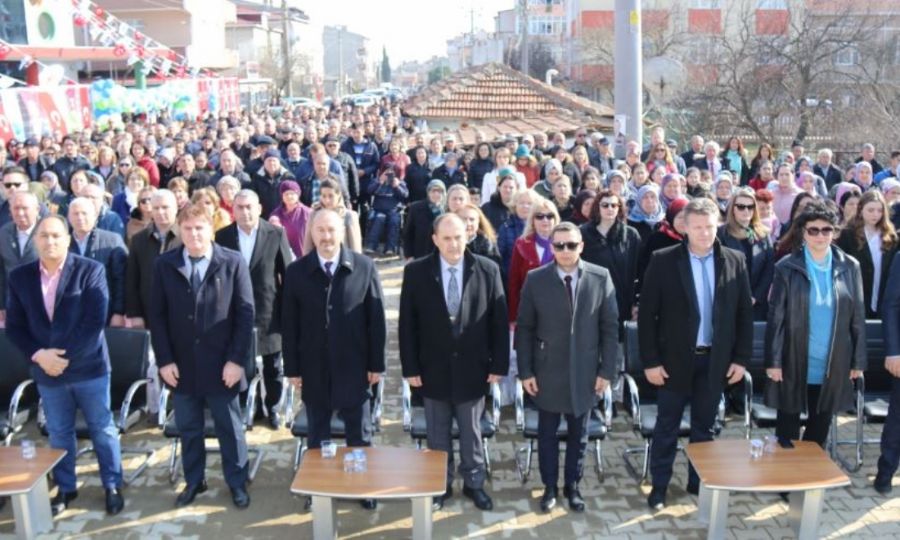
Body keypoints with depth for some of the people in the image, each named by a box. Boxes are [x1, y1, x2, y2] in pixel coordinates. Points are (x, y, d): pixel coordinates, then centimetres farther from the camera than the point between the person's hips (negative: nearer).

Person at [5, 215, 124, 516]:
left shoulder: (90, 270, -9)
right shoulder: (19, 277, 2)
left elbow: (95, 320, -15)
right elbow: (14, 326, 3)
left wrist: (66, 355, -18)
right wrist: (38, 355, -12)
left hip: (89, 366, -3)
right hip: (46, 370, 3)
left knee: (102, 429, 8)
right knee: (58, 433, 16)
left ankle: (112, 486, 23)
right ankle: (65, 488, 32)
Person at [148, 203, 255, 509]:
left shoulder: (233, 263, -5)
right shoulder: (164, 265, 1)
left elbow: (245, 313, -6)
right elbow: (157, 315, 1)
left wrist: (236, 359, -11)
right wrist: (164, 360, -5)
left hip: (221, 363, -2)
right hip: (181, 363, 2)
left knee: (229, 426, 11)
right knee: (188, 428, 15)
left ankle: (237, 483, 27)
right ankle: (194, 481, 32)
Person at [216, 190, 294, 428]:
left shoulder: (276, 234, -6)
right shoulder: (222, 236, -1)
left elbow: (288, 273, -3)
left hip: (269, 312, -1)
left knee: (273, 366, 12)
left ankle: (272, 406, 30)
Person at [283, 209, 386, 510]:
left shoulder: (364, 267, -5)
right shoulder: (296, 271, -2)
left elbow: (376, 318, -3)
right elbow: (290, 324, 1)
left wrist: (376, 363, -4)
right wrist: (292, 368, -1)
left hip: (353, 366, -1)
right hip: (313, 367, 1)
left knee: (359, 433, 13)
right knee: (317, 434, 15)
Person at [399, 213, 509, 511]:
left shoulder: (487, 270, -7)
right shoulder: (416, 272, -7)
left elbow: (499, 321, -3)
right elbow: (407, 324, -4)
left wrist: (499, 364, -4)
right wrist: (410, 367, -6)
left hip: (472, 369, 0)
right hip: (433, 369, 0)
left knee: (472, 432, 15)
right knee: (437, 435, 14)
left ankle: (474, 483, 34)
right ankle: (441, 485, 32)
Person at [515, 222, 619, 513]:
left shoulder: (601, 277, -6)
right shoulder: (535, 279, -7)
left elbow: (610, 327, -2)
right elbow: (524, 328, -3)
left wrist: (607, 370, -4)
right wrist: (525, 371, -6)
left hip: (584, 372, 1)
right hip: (547, 372, 0)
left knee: (578, 435, 15)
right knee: (547, 434, 13)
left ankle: (572, 486, 33)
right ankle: (550, 487, 31)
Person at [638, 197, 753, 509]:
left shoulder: (734, 261, 0)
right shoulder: (663, 261, -8)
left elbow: (744, 313, 5)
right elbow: (647, 314, -8)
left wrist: (741, 357, 1)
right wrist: (650, 361, -11)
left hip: (715, 359, 3)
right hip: (674, 358, -2)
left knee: (704, 426, 15)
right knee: (667, 426, 9)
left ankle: (699, 482, 31)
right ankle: (659, 485, 22)